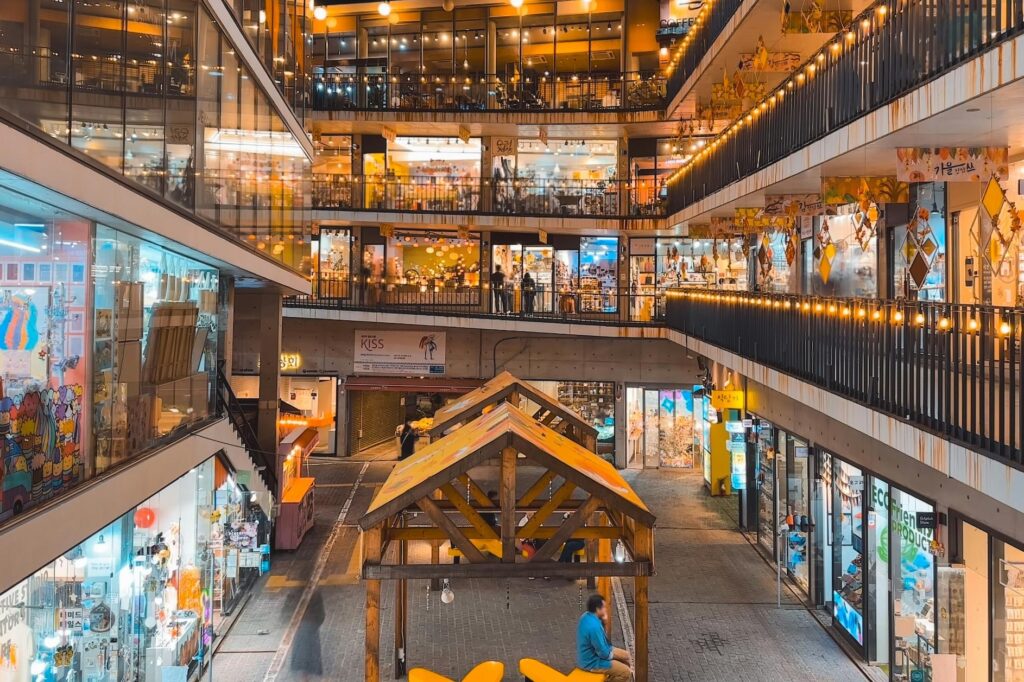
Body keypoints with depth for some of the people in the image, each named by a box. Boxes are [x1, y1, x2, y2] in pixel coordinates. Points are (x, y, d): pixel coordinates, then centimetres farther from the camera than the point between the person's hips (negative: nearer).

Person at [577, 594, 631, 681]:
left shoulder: (586, 616, -4)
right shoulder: (594, 626, -33)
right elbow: (604, 653, -26)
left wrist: (603, 622, -6)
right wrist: (613, 655, -4)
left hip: (590, 654, 10)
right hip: (591, 662, -10)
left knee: (626, 656, 16)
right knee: (626, 672, -9)